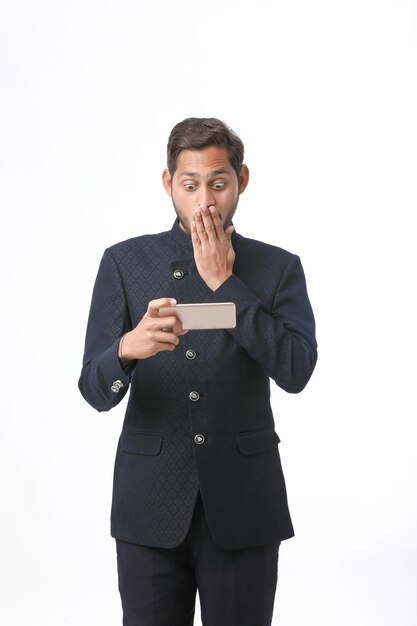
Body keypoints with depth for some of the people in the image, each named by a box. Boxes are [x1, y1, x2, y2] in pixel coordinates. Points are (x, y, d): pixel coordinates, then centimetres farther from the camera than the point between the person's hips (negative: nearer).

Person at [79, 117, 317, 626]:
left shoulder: (278, 268, 2)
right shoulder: (124, 263, 1)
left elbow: (296, 372, -13)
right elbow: (95, 391, -7)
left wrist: (224, 283, -14)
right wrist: (129, 347, -29)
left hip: (243, 503, 0)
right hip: (149, 504, 0)